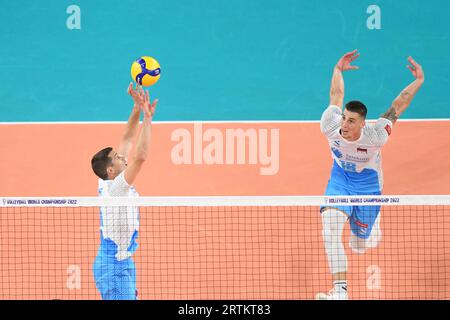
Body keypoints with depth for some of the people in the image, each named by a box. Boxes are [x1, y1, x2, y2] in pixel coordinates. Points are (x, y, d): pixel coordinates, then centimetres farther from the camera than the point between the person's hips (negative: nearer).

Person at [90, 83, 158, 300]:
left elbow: (126, 141, 10)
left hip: (122, 263, 9)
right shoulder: (115, 188, -18)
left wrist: (137, 108, 4)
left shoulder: (107, 182, 5)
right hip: (114, 265, -9)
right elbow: (141, 156, -29)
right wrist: (147, 117, -25)